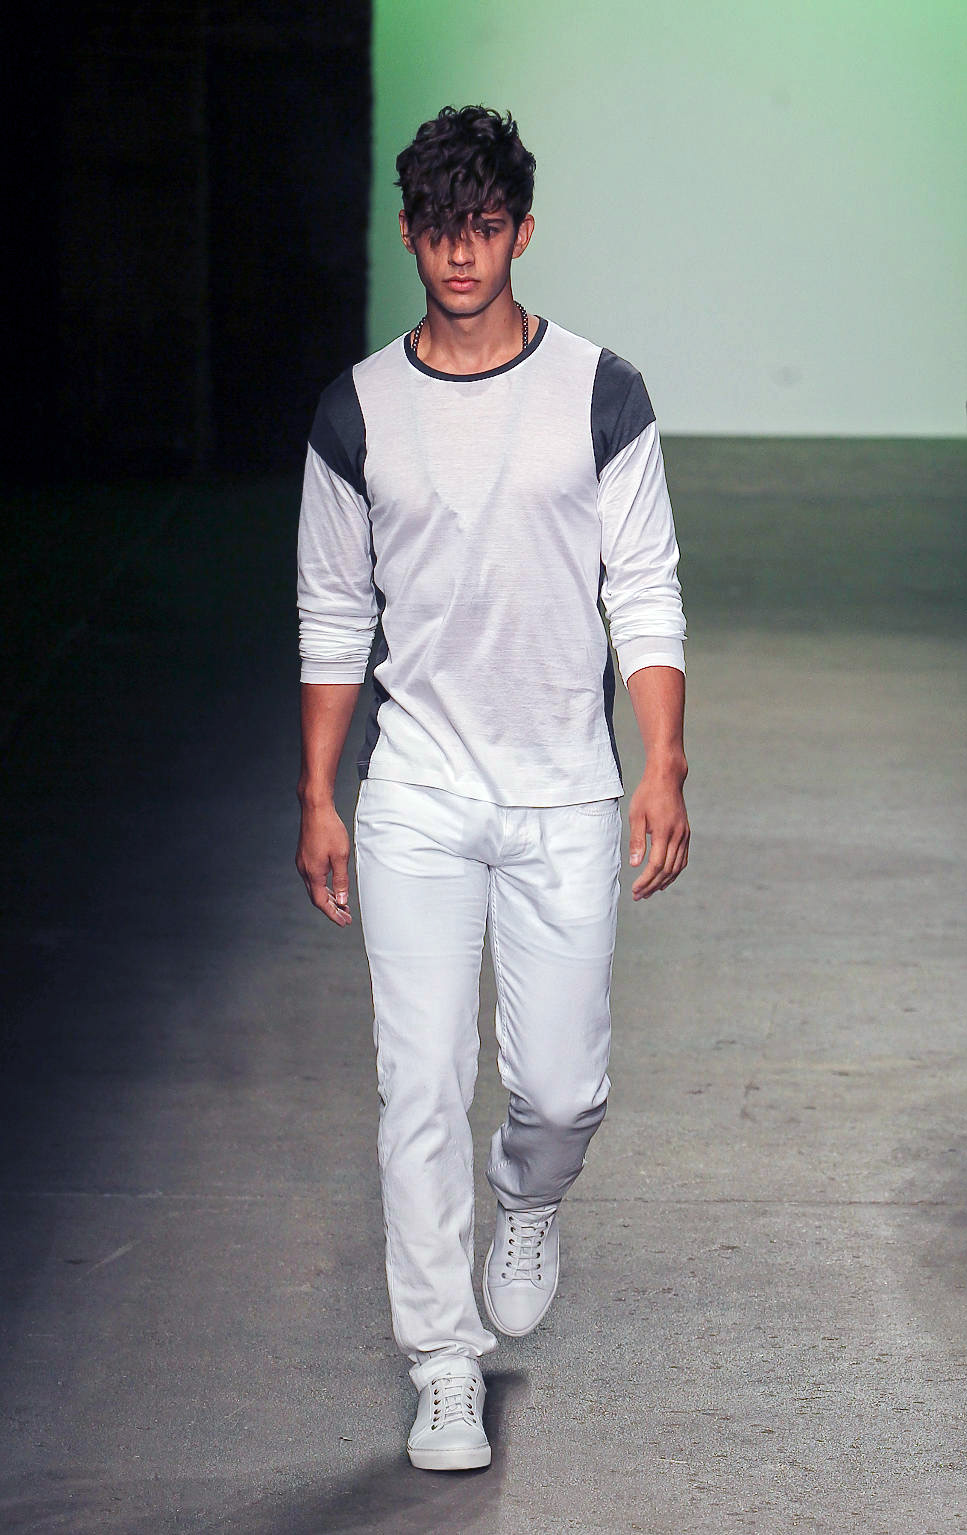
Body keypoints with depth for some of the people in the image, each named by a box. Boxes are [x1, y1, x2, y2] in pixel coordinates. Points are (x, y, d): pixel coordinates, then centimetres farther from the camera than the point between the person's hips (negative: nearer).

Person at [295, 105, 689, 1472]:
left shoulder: (600, 395, 0)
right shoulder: (359, 411, 3)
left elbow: (648, 599, 1)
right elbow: (334, 622, 9)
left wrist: (665, 773, -7)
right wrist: (317, 800, 6)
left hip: (566, 801, 0)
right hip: (414, 803, 0)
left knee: (563, 1087, 4)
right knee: (423, 1087, -2)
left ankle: (530, 1206, 39)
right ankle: (446, 1366, 8)